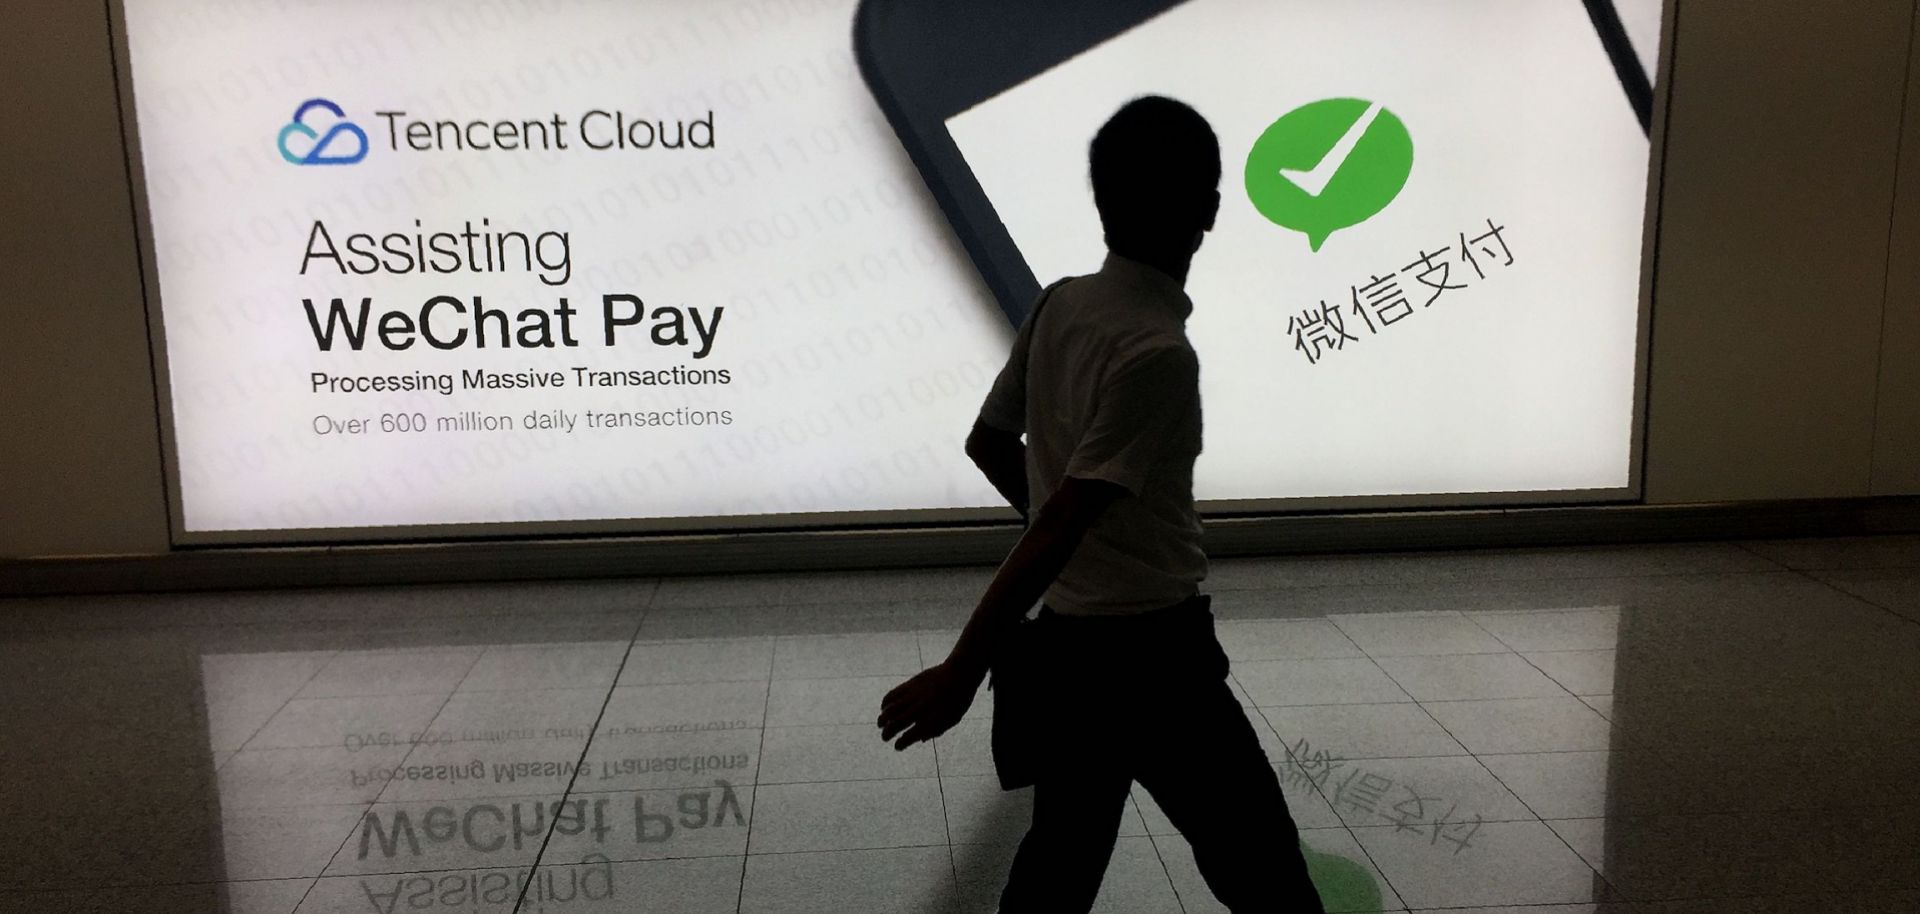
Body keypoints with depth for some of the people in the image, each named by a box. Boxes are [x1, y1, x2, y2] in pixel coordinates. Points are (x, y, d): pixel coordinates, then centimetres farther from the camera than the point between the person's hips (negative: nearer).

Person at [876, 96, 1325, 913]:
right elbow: (1059, 525, -25)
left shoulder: (1059, 305, -1)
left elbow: (987, 444, 11)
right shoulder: (1160, 353, -24)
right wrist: (961, 671, -23)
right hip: (1152, 654, -8)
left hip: (1065, 639, 8)